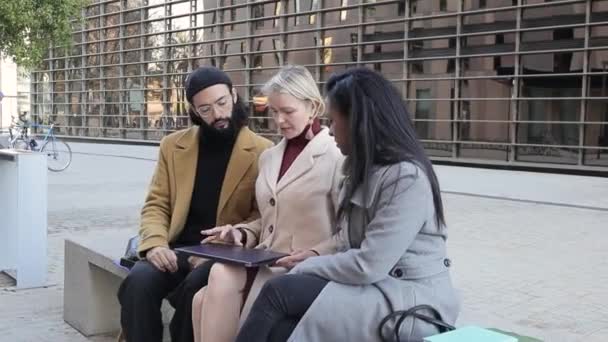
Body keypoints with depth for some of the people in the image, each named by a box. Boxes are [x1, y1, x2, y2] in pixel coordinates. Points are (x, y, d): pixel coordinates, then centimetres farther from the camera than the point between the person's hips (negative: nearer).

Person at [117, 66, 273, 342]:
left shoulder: (262, 152, -1)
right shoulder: (173, 146, 10)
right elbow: (156, 205, 8)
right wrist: (155, 243, -12)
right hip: (178, 248, 3)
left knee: (195, 287, -33)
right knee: (138, 282, -27)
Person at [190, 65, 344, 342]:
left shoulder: (336, 156, -6)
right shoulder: (268, 157, 17)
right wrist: (241, 234, 5)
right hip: (266, 264, 6)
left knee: (222, 279, -26)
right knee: (204, 300, -21)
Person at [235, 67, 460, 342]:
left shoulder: (407, 178, -18)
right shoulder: (366, 169, 12)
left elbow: (367, 266, -21)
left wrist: (305, 267, -9)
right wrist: (317, 254, -1)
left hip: (410, 300, -8)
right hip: (374, 287, 8)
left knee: (278, 291, -18)